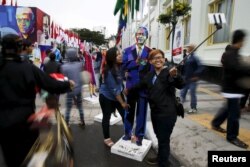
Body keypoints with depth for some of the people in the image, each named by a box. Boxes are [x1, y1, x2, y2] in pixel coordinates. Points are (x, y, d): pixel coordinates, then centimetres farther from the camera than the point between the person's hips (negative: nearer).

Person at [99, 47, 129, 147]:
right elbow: (114, 90, -24)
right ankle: (107, 139, 26)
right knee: (107, 117, 8)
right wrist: (122, 103, -17)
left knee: (125, 114, 4)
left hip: (118, 94, 6)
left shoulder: (120, 66, -10)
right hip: (106, 97, -6)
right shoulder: (109, 72, -28)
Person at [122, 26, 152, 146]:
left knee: (141, 111, 8)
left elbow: (151, 69, -8)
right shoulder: (127, 50, 4)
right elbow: (124, 66, -8)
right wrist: (136, 62, -22)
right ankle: (128, 133, 32)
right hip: (131, 85, 2)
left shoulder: (150, 52, -2)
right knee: (129, 110, 14)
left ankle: (139, 135, 24)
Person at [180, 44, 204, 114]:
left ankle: (193, 108, 17)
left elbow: (200, 67, -19)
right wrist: (183, 75, 10)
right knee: (182, 93, 12)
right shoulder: (186, 57, 11)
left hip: (192, 79, -7)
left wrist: (196, 76, -22)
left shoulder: (195, 57, -12)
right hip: (185, 79, 7)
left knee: (192, 94, 3)